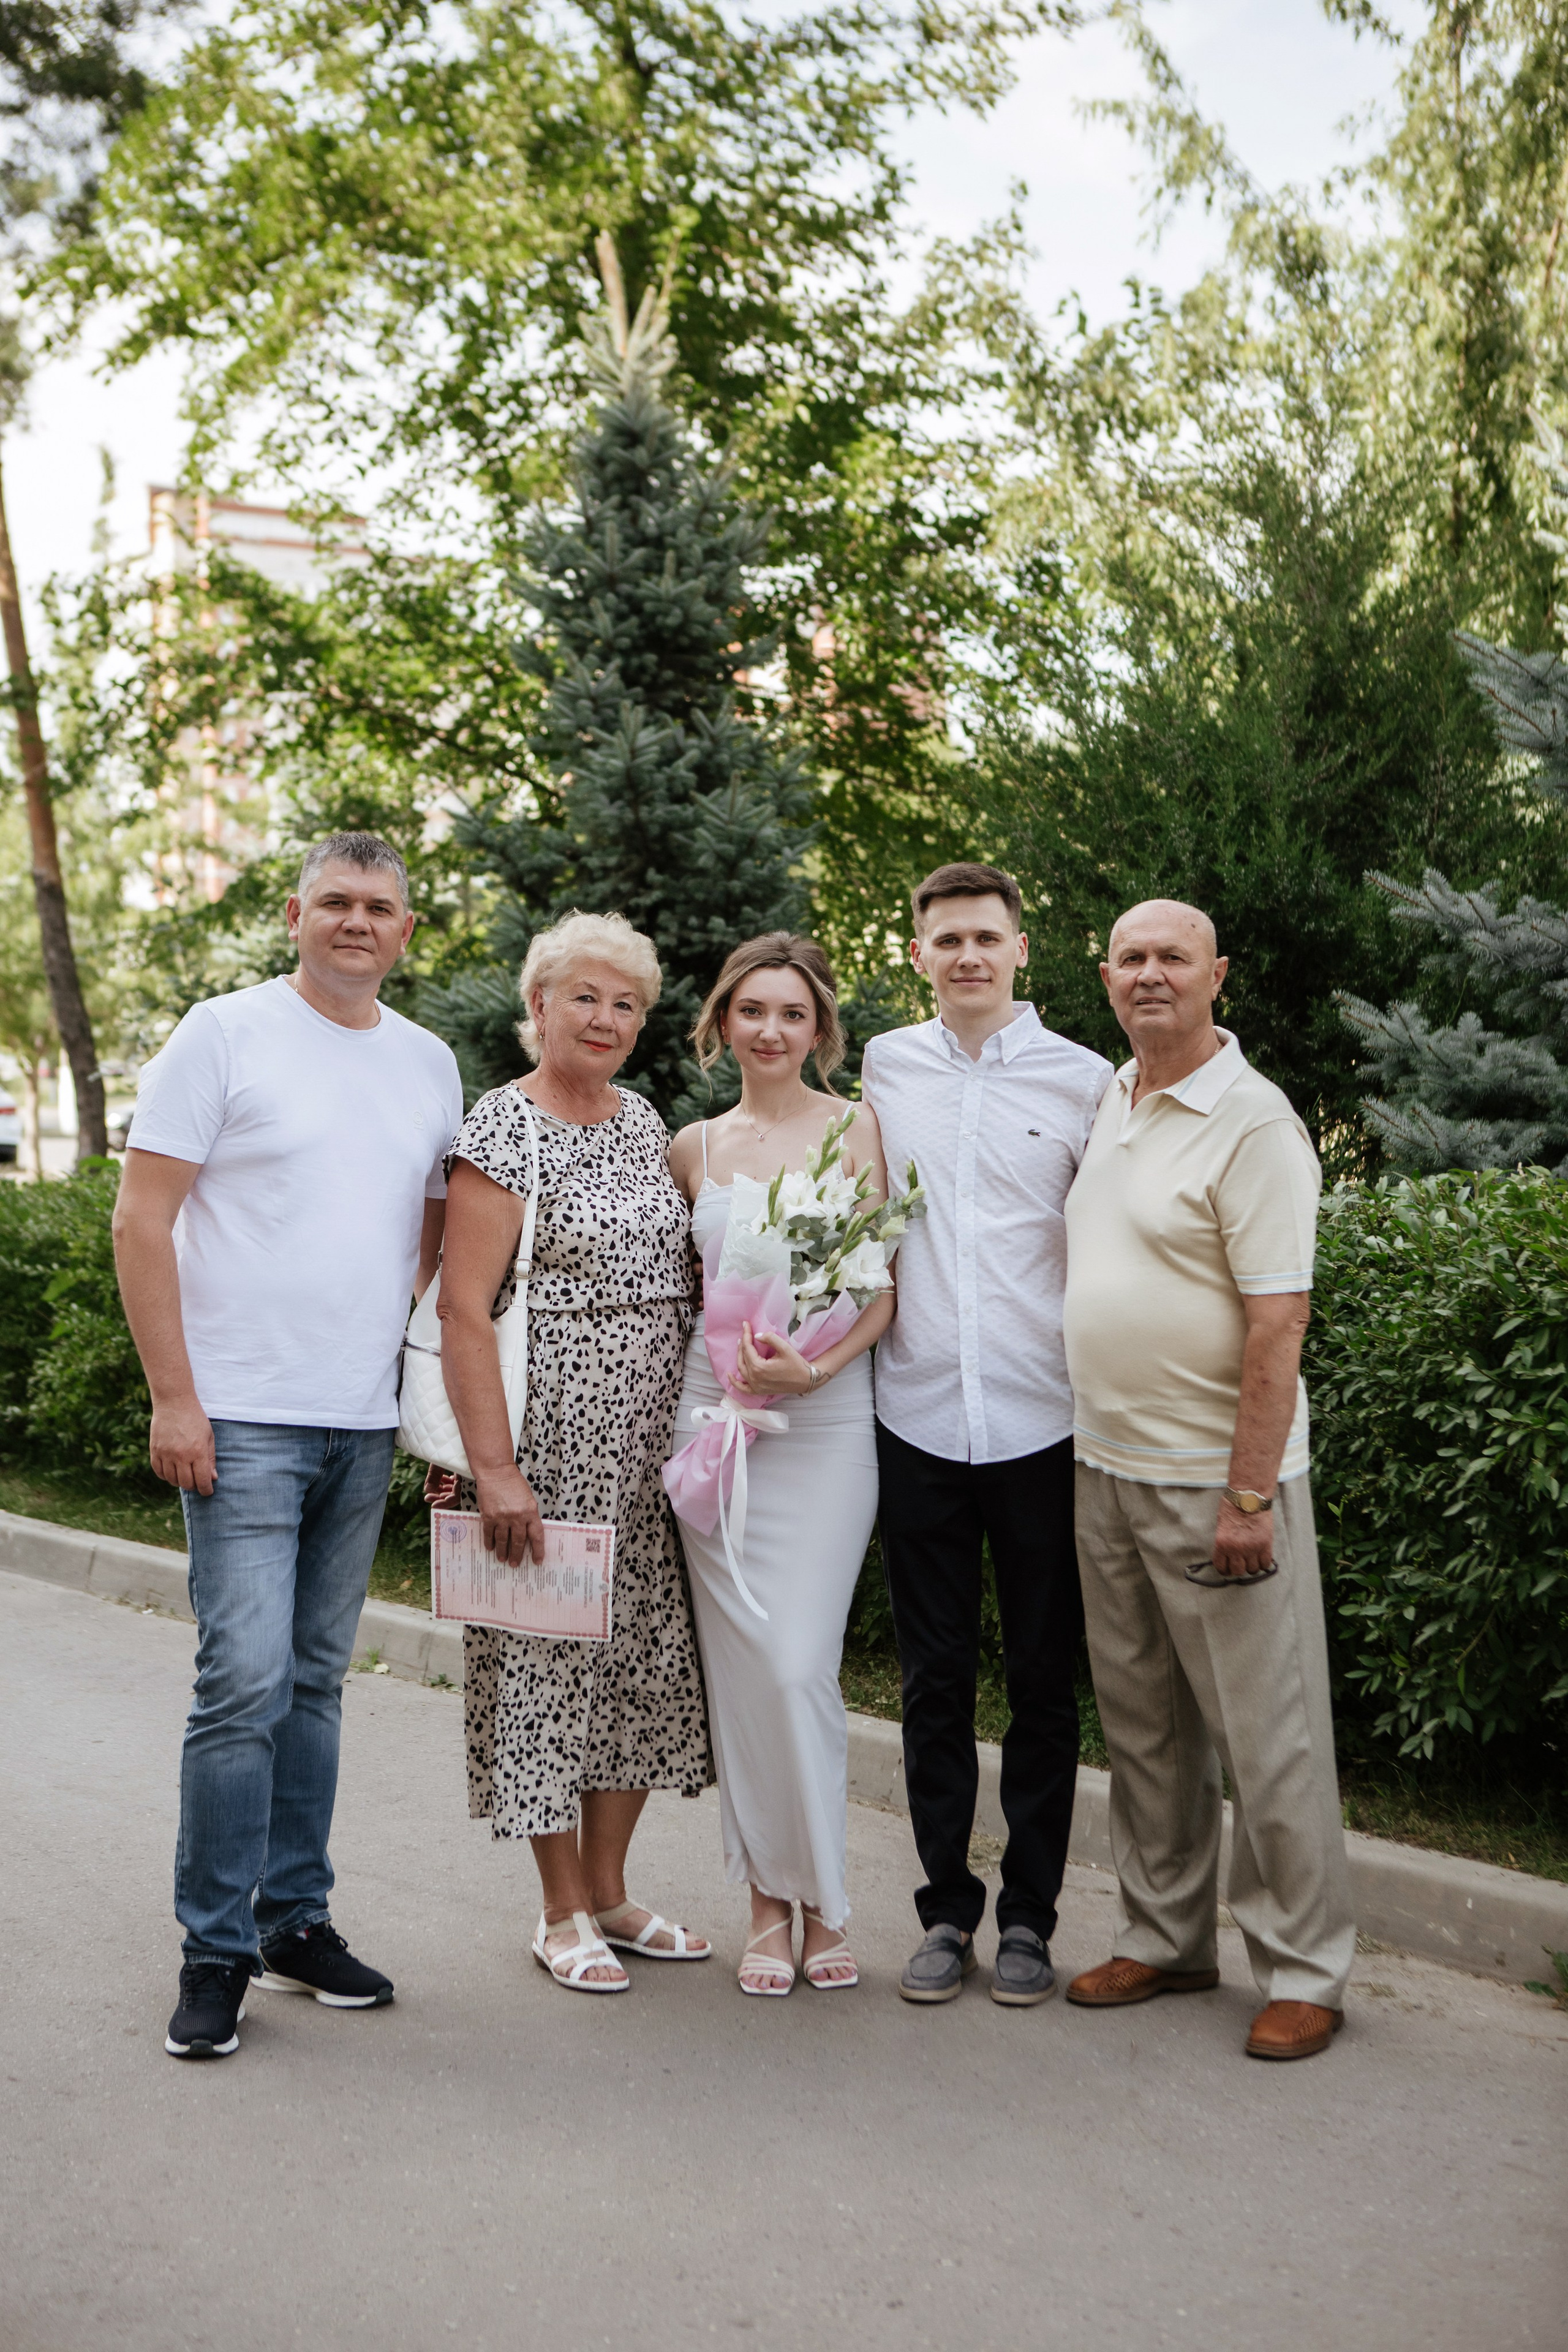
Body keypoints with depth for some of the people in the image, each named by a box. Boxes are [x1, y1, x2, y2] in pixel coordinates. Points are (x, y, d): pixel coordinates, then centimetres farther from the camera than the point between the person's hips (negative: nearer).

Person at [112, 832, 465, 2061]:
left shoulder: (430, 1063, 11)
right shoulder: (224, 1035, -4)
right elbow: (141, 1223, -7)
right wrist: (173, 1396, -12)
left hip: (365, 1423, 5)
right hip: (242, 1418, -5)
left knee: (317, 1679, 13)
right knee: (246, 1679, -8)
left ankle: (295, 1915, 25)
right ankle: (216, 1950, 6)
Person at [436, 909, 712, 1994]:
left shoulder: (643, 1119, 12)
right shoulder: (504, 1129, -9)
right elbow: (466, 1311, -15)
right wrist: (495, 1466, -20)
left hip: (651, 1442, 7)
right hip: (551, 1435, -7)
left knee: (642, 1653, 11)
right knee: (550, 1653, 1)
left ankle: (611, 1890, 25)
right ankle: (565, 1912, 15)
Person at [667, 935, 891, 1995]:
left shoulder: (855, 1128, 1)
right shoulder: (694, 1147, 10)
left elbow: (884, 1288, -2)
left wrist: (816, 1368, -17)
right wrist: (729, 1364, 4)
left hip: (828, 1421, -3)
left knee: (801, 1666, -8)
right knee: (742, 1667, 4)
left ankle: (822, 1899, 10)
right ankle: (769, 1902, 17)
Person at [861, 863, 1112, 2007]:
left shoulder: (1083, 1080, 0)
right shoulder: (885, 1067, 7)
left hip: (1043, 1426, -2)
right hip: (917, 1419, 2)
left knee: (1043, 1684, 7)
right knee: (936, 1680, 8)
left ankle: (1029, 1917, 19)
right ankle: (947, 1911, 21)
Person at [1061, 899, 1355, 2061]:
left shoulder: (1253, 1123, -13)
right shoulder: (1106, 1103, 11)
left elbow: (1278, 1324, -18)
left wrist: (1248, 1495, -21)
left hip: (1215, 1478, -7)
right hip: (1106, 1468, 8)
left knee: (1266, 1733, 2)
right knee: (1143, 1722, 15)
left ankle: (1304, 1971, 15)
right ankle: (1164, 1939, 28)